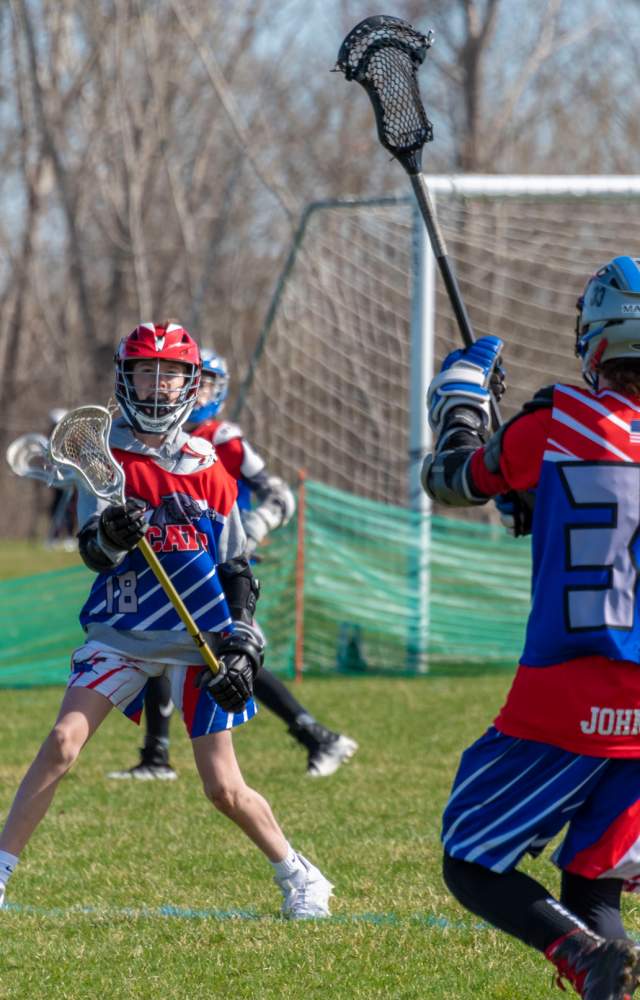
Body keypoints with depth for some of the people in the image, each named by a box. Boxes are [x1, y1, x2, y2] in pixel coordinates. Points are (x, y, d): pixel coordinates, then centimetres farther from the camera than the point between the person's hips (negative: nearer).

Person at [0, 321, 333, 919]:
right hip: (120, 634, 0)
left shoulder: (209, 470, 3)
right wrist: (111, 535, -33)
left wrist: (242, 644, -3)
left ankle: (297, 876, 22)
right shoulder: (105, 457, 0)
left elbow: (236, 569, 8)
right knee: (62, 742, -17)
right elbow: (90, 551, -10)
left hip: (199, 642, 0)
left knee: (225, 790, 0)